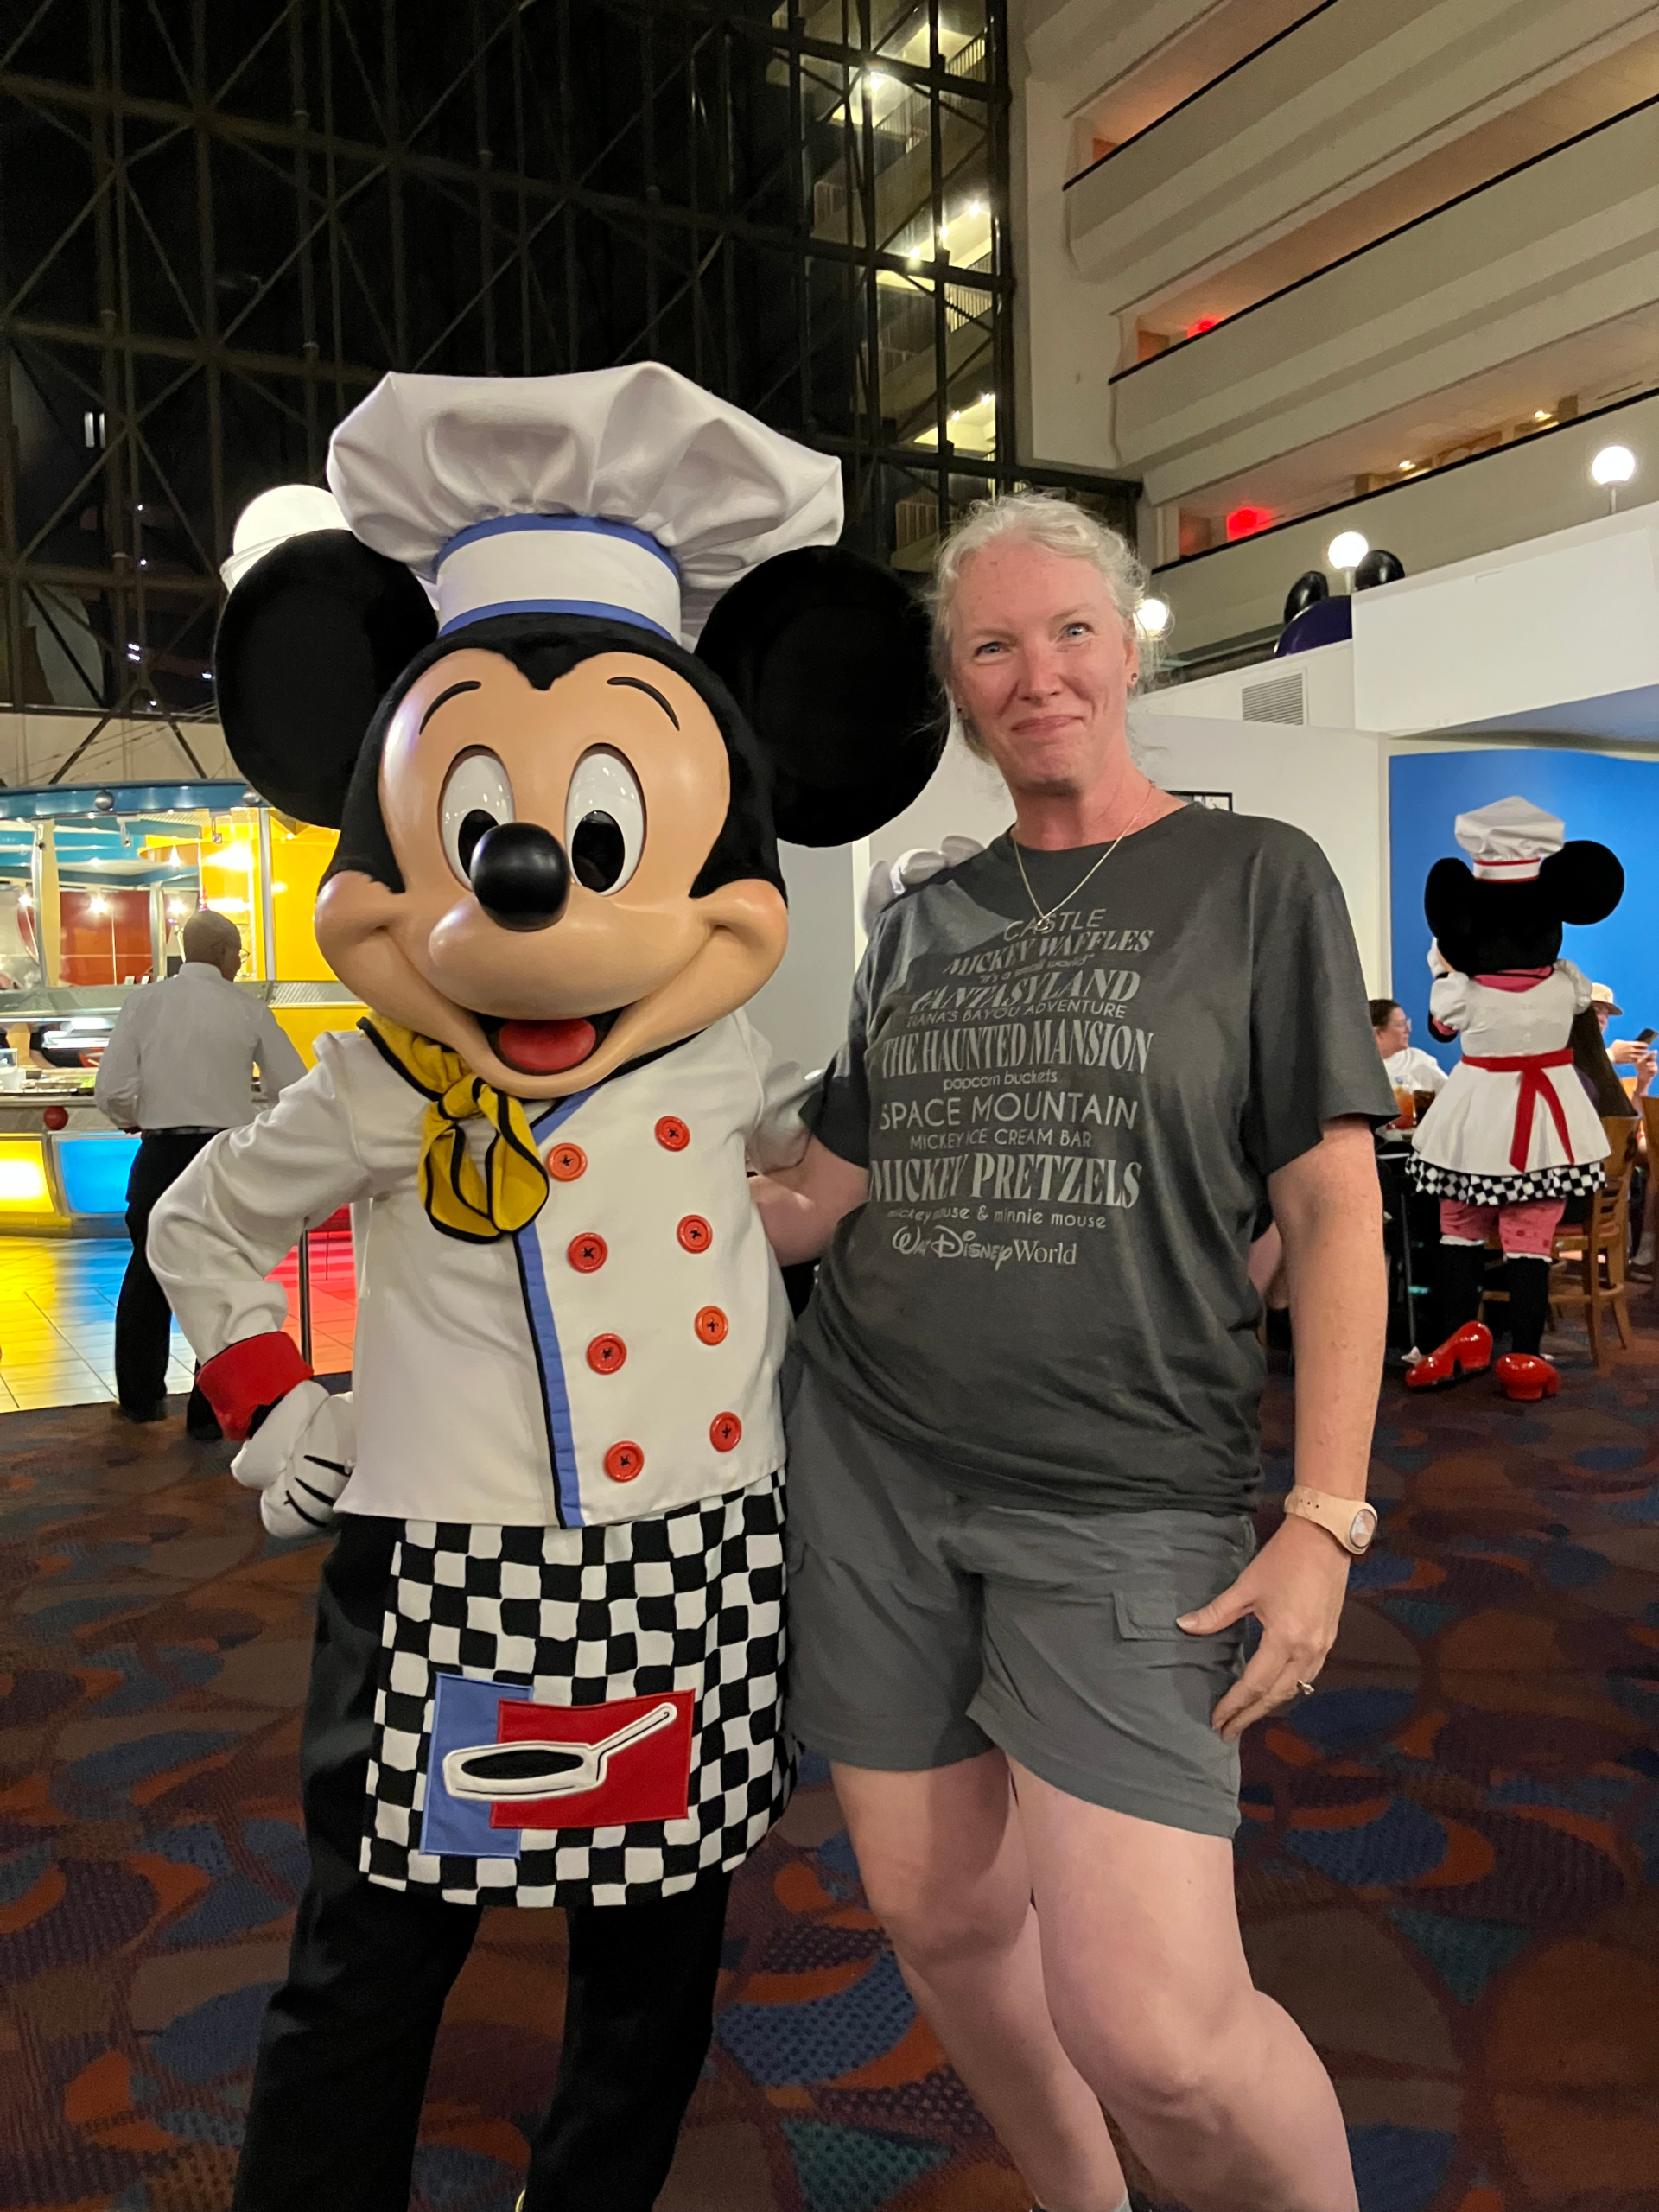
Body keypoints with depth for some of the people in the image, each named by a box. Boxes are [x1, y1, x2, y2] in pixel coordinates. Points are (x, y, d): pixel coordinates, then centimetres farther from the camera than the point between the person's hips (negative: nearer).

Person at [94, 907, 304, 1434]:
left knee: (147, 1273, 19)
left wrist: (133, 1119, 16)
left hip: (162, 1155, 2)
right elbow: (293, 1089, 1)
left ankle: (140, 1396, 31)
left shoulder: (145, 1001, 0)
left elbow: (113, 1092, -5)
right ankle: (210, 1411, 14)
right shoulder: (249, 1010, -1)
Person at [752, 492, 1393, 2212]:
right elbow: (823, 1200, 14)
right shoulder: (922, 922, 12)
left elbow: (1334, 1213, -2)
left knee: (1153, 2030, -11)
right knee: (941, 1920, 14)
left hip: (1120, 1496, -4)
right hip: (872, 1464, 4)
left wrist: (1325, 1517, -9)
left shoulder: (1256, 881, 1)